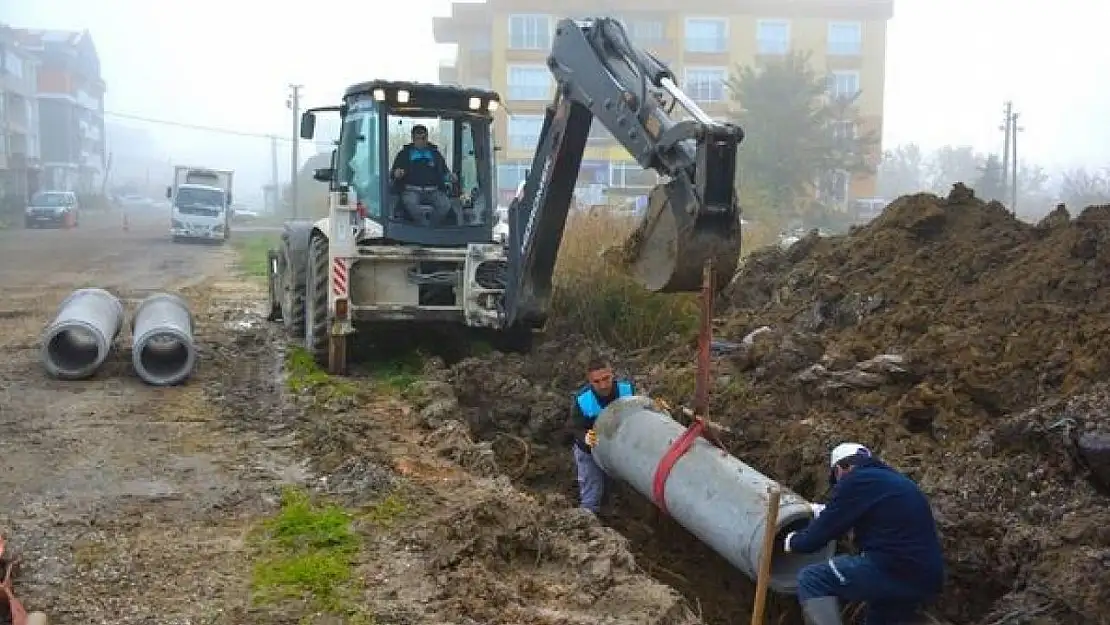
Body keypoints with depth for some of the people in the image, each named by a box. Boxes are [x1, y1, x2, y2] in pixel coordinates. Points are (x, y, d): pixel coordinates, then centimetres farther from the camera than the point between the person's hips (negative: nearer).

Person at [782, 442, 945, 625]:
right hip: (928, 581, 9)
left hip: (894, 572, -9)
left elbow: (816, 536, -2)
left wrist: (794, 541, 18)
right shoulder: (898, 481, 24)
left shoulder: (856, 480, -3)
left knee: (811, 580, -2)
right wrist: (824, 512, 49)